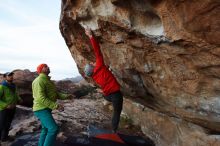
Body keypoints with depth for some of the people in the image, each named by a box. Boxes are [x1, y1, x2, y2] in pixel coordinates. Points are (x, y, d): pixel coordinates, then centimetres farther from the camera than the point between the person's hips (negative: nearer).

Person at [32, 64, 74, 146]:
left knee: (46, 130, 18)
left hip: (45, 109, 10)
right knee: (54, 129, -17)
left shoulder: (47, 80, 15)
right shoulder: (39, 81, -17)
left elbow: (55, 94, 15)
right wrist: (56, 106, -28)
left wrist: (66, 96, 0)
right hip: (41, 109, -10)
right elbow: (41, 98, -27)